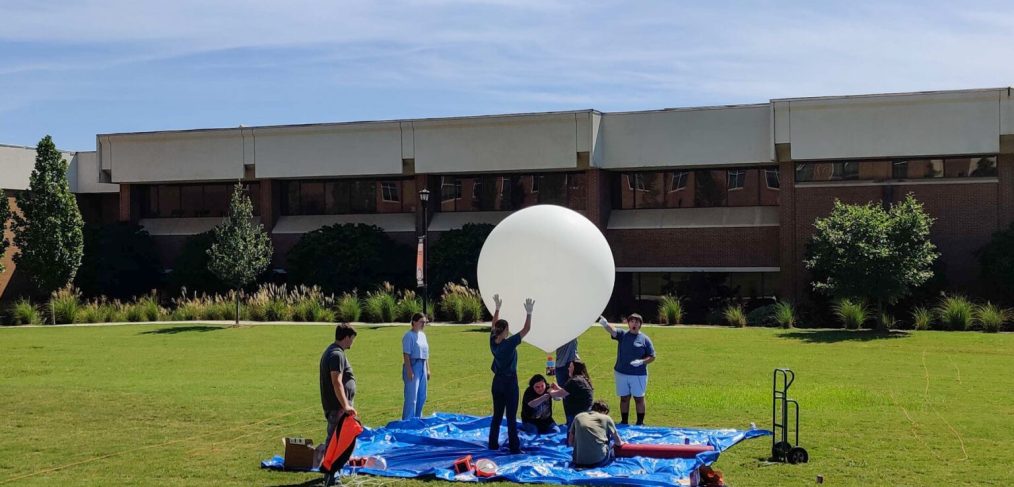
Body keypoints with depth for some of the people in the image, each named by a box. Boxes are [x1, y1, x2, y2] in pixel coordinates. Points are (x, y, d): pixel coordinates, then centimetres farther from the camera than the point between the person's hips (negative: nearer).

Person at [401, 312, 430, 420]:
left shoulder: (422, 335, 14)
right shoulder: (409, 335, -11)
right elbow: (406, 354, -15)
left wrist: (427, 369, 18)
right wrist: (409, 370, -20)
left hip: (422, 367, 8)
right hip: (413, 366, -8)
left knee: (422, 397, 14)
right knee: (411, 397, -8)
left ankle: (417, 419, 25)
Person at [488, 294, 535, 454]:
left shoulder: (493, 341, -4)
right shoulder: (510, 343, -20)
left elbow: (493, 325, 13)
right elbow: (526, 330, -17)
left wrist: (497, 307, 16)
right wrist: (529, 313, -14)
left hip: (497, 381, 6)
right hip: (509, 382, -6)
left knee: (497, 415, 14)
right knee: (511, 417, -3)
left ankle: (493, 444, 17)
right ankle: (514, 447, -1)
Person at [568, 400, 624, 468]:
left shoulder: (578, 417, 14)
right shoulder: (606, 418, 9)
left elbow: (570, 442, 17)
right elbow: (618, 442, 19)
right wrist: (622, 443, 43)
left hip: (579, 462, 2)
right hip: (599, 461, -2)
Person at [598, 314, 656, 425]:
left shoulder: (645, 339, -2)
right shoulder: (622, 335, 2)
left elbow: (652, 357, 1)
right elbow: (612, 330, -19)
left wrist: (642, 362, -18)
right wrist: (605, 324, -42)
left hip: (639, 374, -2)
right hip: (621, 373, 2)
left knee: (639, 398, 6)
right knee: (624, 398, 12)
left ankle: (640, 423, 16)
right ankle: (624, 422, 23)